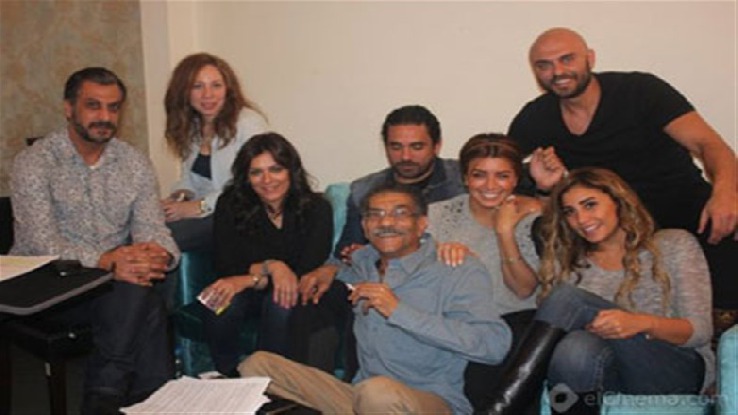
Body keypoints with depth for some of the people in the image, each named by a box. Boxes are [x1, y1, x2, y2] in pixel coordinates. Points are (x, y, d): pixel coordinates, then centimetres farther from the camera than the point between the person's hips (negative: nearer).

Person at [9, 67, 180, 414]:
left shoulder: (135, 164, 7)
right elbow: (42, 242, -18)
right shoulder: (35, 163, -7)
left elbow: (152, 228, 0)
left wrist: (158, 253, -27)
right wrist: (106, 261, -35)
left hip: (118, 281, 4)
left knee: (142, 304, -30)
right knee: (137, 299, -29)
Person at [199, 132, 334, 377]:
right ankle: (228, 377, -7)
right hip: (249, 293, 2)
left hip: (291, 295, -1)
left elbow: (307, 272, -19)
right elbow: (226, 269, -11)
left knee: (280, 303, -35)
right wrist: (271, 267, -27)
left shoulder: (316, 208, -12)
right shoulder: (230, 205, -7)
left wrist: (247, 280, -26)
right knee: (224, 305, -31)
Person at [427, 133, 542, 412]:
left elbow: (524, 290, -6)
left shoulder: (532, 216, 2)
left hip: (516, 320, 0)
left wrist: (505, 231, -16)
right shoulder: (440, 215, 4)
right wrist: (444, 251, -21)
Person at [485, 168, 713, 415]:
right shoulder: (569, 263, 16)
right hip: (613, 379, 2)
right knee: (576, 348, -38)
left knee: (568, 297, -27)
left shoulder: (674, 245, 8)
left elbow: (700, 331, -1)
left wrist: (642, 322, -23)